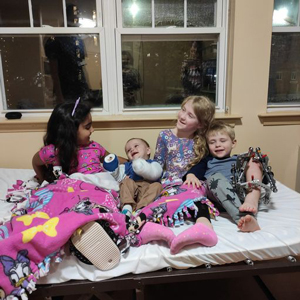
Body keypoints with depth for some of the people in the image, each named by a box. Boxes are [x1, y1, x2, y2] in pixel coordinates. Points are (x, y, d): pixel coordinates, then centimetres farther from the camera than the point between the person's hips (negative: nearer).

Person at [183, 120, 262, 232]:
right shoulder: (207, 161, 32)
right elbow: (195, 170, 9)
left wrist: (254, 163, -8)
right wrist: (190, 175, -14)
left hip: (242, 191, 2)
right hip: (217, 194, -2)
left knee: (254, 163, -10)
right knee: (215, 177, -32)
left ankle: (251, 202, -36)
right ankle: (241, 217, -52)